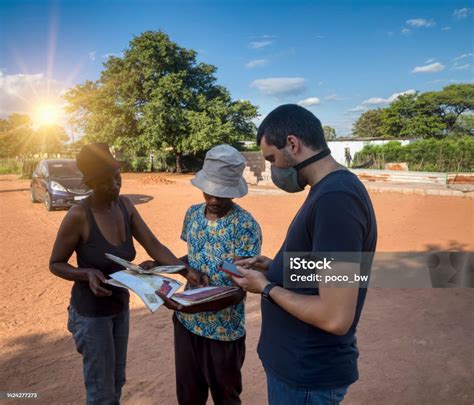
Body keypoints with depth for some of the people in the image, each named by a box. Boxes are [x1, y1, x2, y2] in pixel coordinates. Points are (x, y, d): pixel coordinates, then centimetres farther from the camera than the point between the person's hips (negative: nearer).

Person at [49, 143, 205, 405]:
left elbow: (153, 245, -10)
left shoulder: (125, 206, -7)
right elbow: (55, 264, -12)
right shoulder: (78, 216, -24)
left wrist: (186, 271, -22)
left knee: (117, 381, 23)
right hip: (91, 312, -6)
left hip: (120, 306, 6)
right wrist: (87, 273, -31)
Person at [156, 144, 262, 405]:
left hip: (223, 331, -5)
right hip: (186, 322, 5)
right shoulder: (193, 214, -1)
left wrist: (194, 306, -34)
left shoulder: (246, 226, -20)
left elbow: (238, 291, -22)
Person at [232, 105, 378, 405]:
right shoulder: (331, 190, 5)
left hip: (308, 375, -9)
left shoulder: (336, 198, -28)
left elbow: (336, 317, -30)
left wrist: (266, 287, -18)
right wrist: (273, 268, 3)